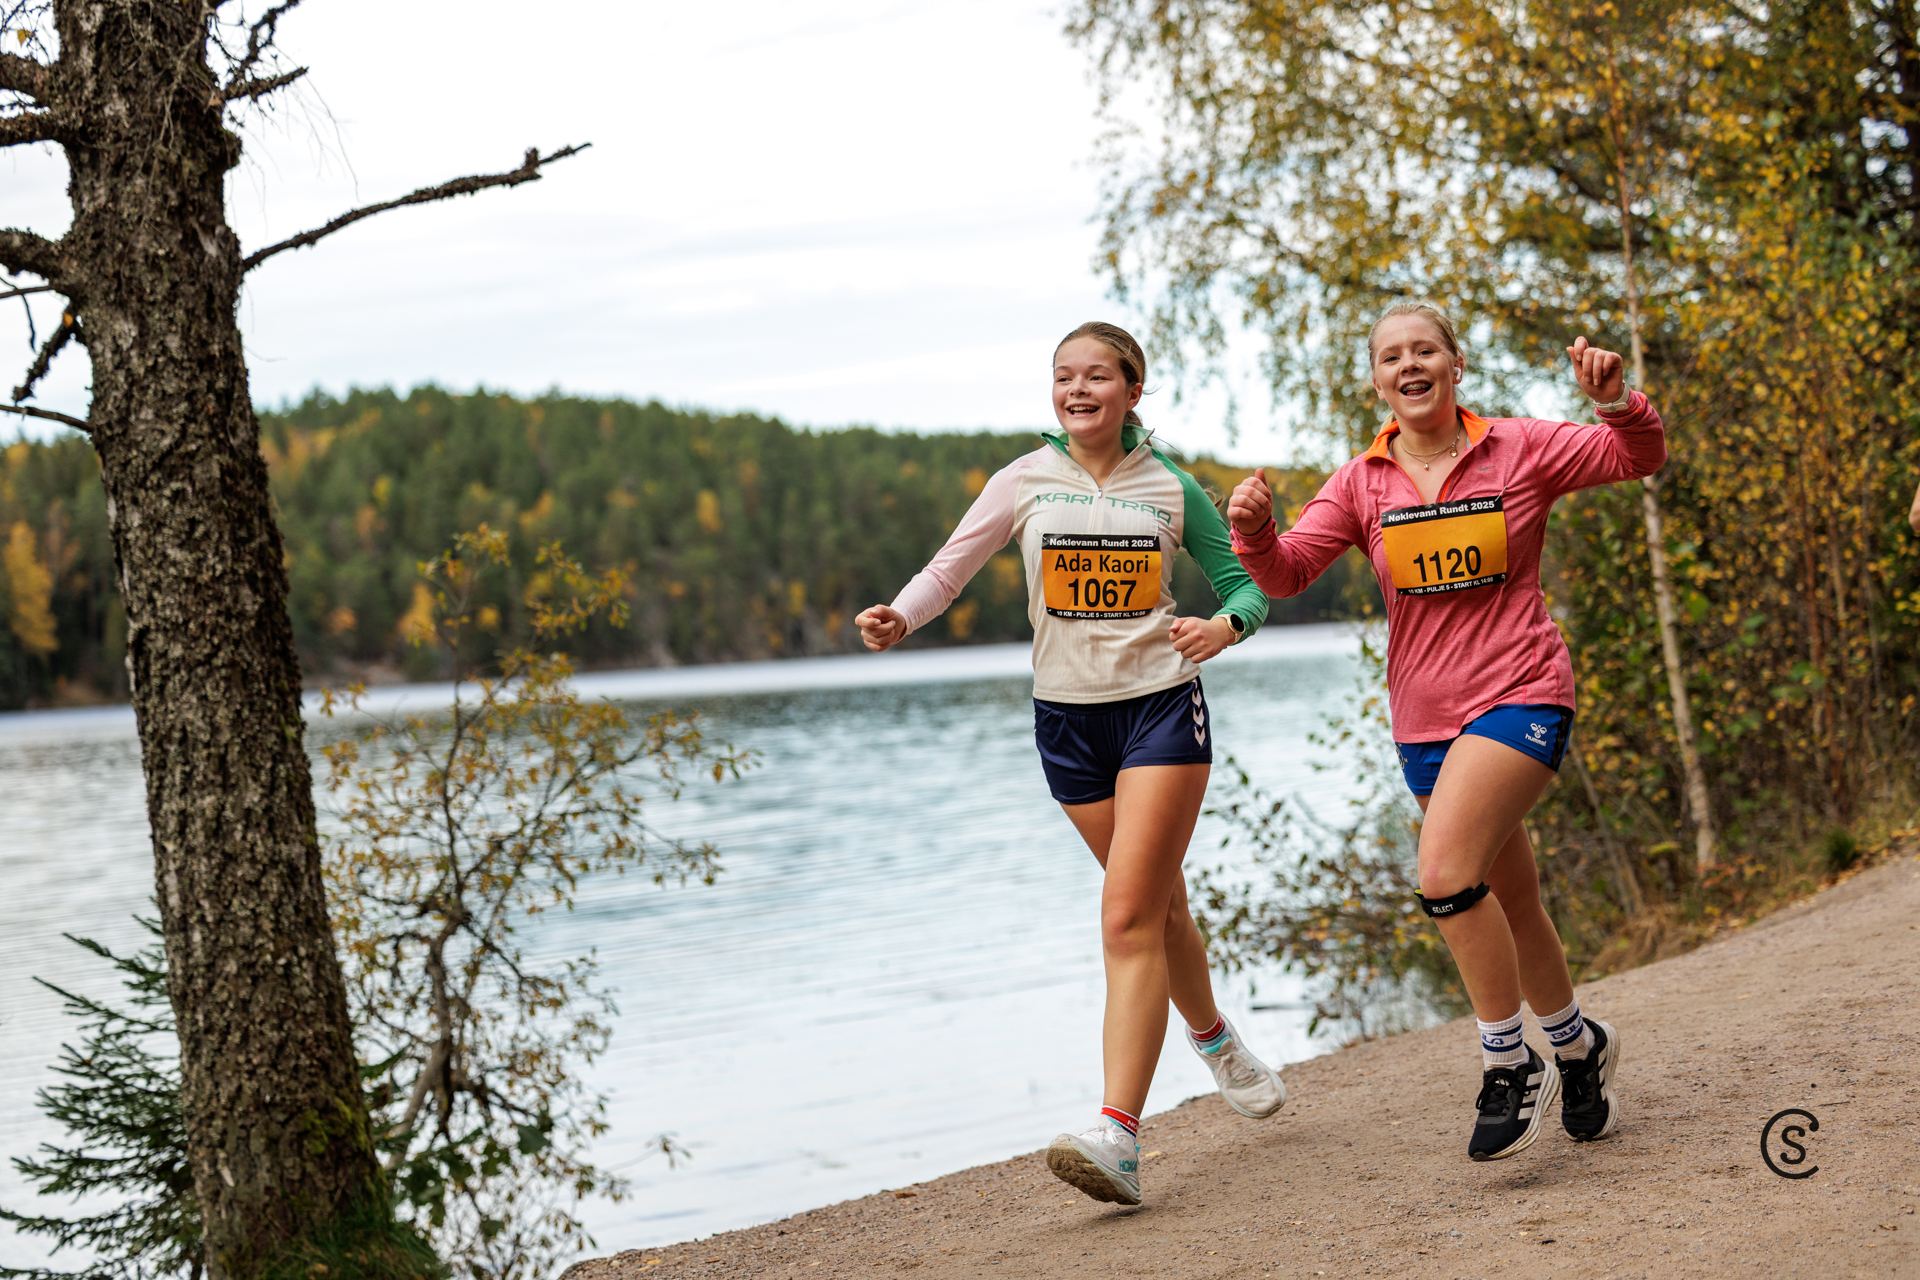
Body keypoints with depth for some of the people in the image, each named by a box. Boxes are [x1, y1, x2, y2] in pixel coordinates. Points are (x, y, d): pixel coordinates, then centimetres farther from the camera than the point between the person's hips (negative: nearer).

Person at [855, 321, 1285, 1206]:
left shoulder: (1171, 487, 0)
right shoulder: (1025, 483, 1)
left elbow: (1243, 585, 6)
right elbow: (950, 566, -7)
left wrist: (1225, 625, -17)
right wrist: (899, 619, -27)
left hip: (1162, 706, -2)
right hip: (1068, 716, 3)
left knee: (1128, 921, -13)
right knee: (1159, 907, 16)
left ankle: (1116, 1138, -19)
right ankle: (1216, 1040, 44)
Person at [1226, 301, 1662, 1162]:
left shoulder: (1519, 450, -2)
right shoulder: (1362, 483, 5)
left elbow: (1641, 458, -2)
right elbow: (1286, 572, -4)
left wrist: (1617, 401, -23)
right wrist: (1253, 530, -26)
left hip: (1519, 698, -5)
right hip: (1425, 718, 5)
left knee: (1445, 873, -24)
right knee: (1507, 905, 16)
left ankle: (1510, 1066, -8)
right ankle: (1579, 1045, 40)